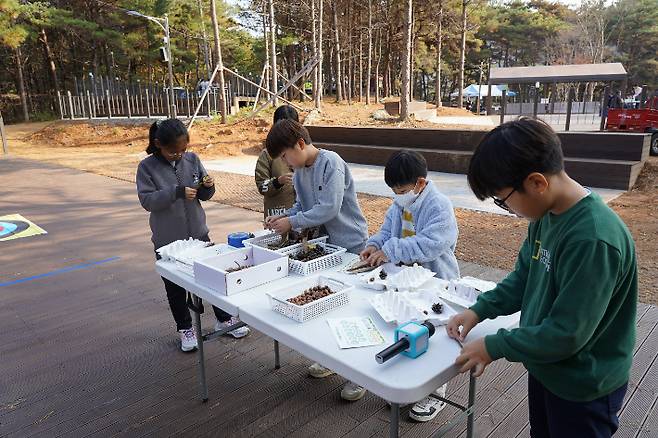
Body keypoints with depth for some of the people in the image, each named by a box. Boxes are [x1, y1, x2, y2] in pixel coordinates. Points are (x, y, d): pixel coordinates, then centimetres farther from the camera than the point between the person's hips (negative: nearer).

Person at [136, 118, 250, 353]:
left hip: (198, 233, 2)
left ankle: (224, 319, 31)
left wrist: (207, 186, -18)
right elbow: (147, 200, -16)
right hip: (168, 240, -2)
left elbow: (204, 196, 4)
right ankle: (185, 328, 31)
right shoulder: (147, 167, -9)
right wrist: (176, 192, -28)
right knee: (175, 287, 12)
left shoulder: (192, 159, -2)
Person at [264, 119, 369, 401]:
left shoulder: (331, 163, -20)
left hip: (350, 245, -8)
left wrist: (292, 222, -20)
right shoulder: (299, 170, 6)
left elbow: (329, 208, -25)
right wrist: (282, 218, -6)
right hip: (324, 244, 8)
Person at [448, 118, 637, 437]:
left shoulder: (593, 239, -33)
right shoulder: (546, 216, -6)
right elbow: (524, 278, 7)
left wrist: (495, 346, -20)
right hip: (545, 368, 8)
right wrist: (480, 310, -4)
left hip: (584, 387, -7)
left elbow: (568, 333, -29)